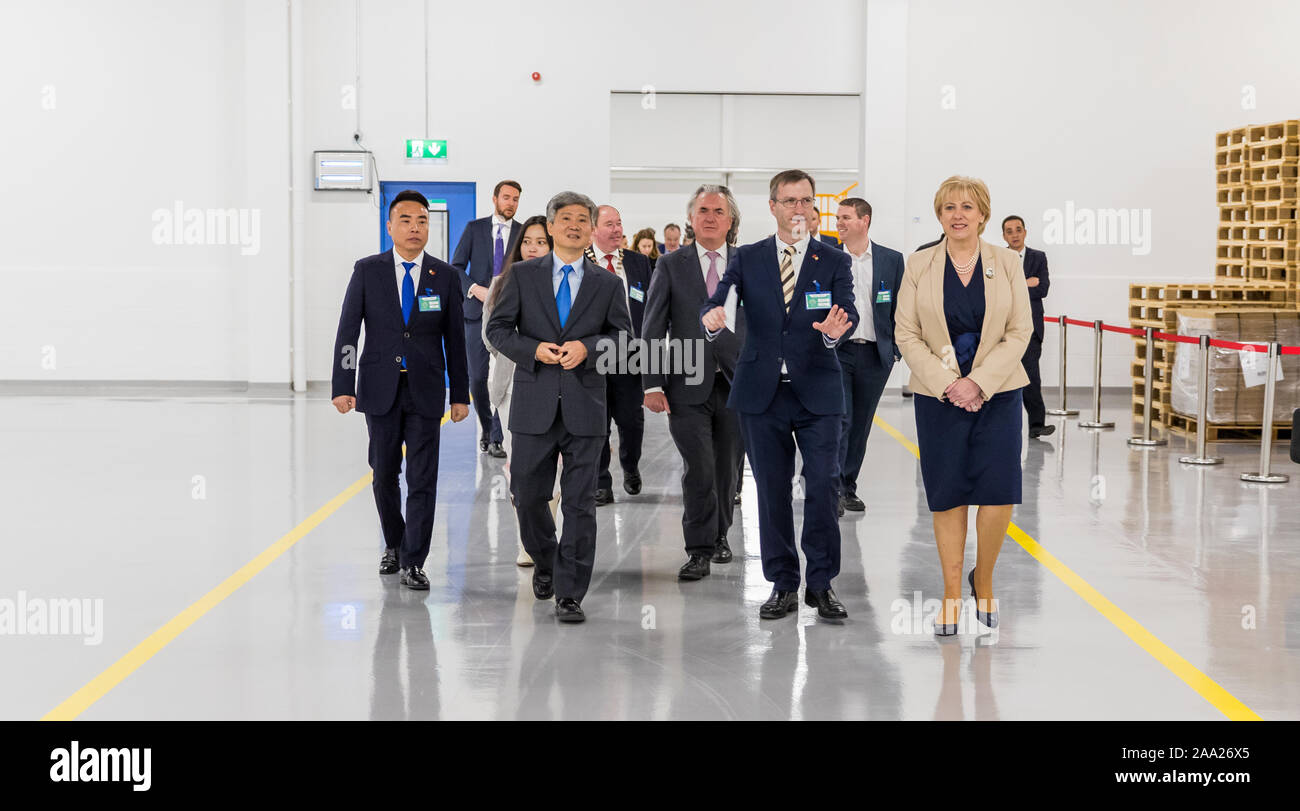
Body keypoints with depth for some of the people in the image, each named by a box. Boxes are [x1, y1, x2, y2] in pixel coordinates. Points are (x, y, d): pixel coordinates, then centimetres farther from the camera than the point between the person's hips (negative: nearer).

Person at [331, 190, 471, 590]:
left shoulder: (445, 276, 3)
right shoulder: (367, 271, 1)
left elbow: (455, 339, 6)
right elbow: (347, 331, -1)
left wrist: (460, 394, 4)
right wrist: (342, 387, -10)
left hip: (425, 391, 0)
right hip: (380, 389, 0)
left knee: (422, 480, -4)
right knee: (384, 475, 11)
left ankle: (414, 563, 1)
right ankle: (393, 545, 31)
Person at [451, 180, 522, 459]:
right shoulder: (475, 228, 6)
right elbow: (456, 267, 4)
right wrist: (476, 289, -11)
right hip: (478, 312, 0)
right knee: (478, 378, 2)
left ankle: (496, 439, -2)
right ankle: (486, 428, 23)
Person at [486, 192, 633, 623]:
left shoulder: (607, 284, 8)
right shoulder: (523, 275, 7)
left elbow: (623, 337, 8)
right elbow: (498, 328, 6)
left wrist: (587, 347, -10)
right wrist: (533, 349, -11)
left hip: (585, 407, 0)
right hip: (534, 404, 1)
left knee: (580, 503, -2)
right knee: (527, 496, 8)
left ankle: (569, 594, 3)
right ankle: (545, 563, 35)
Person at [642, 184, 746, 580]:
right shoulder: (671, 266, 4)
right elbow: (653, 329, 2)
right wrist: (653, 384, -6)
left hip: (737, 386, 2)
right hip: (688, 385, -2)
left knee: (727, 469, 9)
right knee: (698, 469, -9)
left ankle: (719, 536, 28)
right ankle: (699, 550, 1)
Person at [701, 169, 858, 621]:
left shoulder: (834, 262, 5)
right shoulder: (748, 259, 7)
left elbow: (848, 311, -9)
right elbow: (720, 298, -6)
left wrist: (836, 330, -34)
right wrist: (713, 317, -31)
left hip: (816, 393, -1)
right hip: (762, 393, 1)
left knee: (823, 485, -7)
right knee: (772, 491, 6)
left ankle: (822, 583, 6)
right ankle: (783, 585, 16)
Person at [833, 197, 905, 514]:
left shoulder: (891, 260, 4)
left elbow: (899, 307, 7)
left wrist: (896, 349, 2)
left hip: (875, 355, 2)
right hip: (836, 352, -2)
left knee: (861, 424, 9)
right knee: (839, 420, -11)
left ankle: (849, 488, 19)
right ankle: (832, 489, -10)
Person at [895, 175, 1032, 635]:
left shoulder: (1007, 263, 3)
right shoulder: (919, 266, 3)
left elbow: (1020, 331, -1)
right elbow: (906, 334, 0)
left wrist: (979, 383, -11)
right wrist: (947, 385, -11)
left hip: (997, 393, 0)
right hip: (938, 396, 0)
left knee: (999, 494, -8)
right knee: (948, 497, 2)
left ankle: (983, 581, 15)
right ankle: (952, 594, 11)